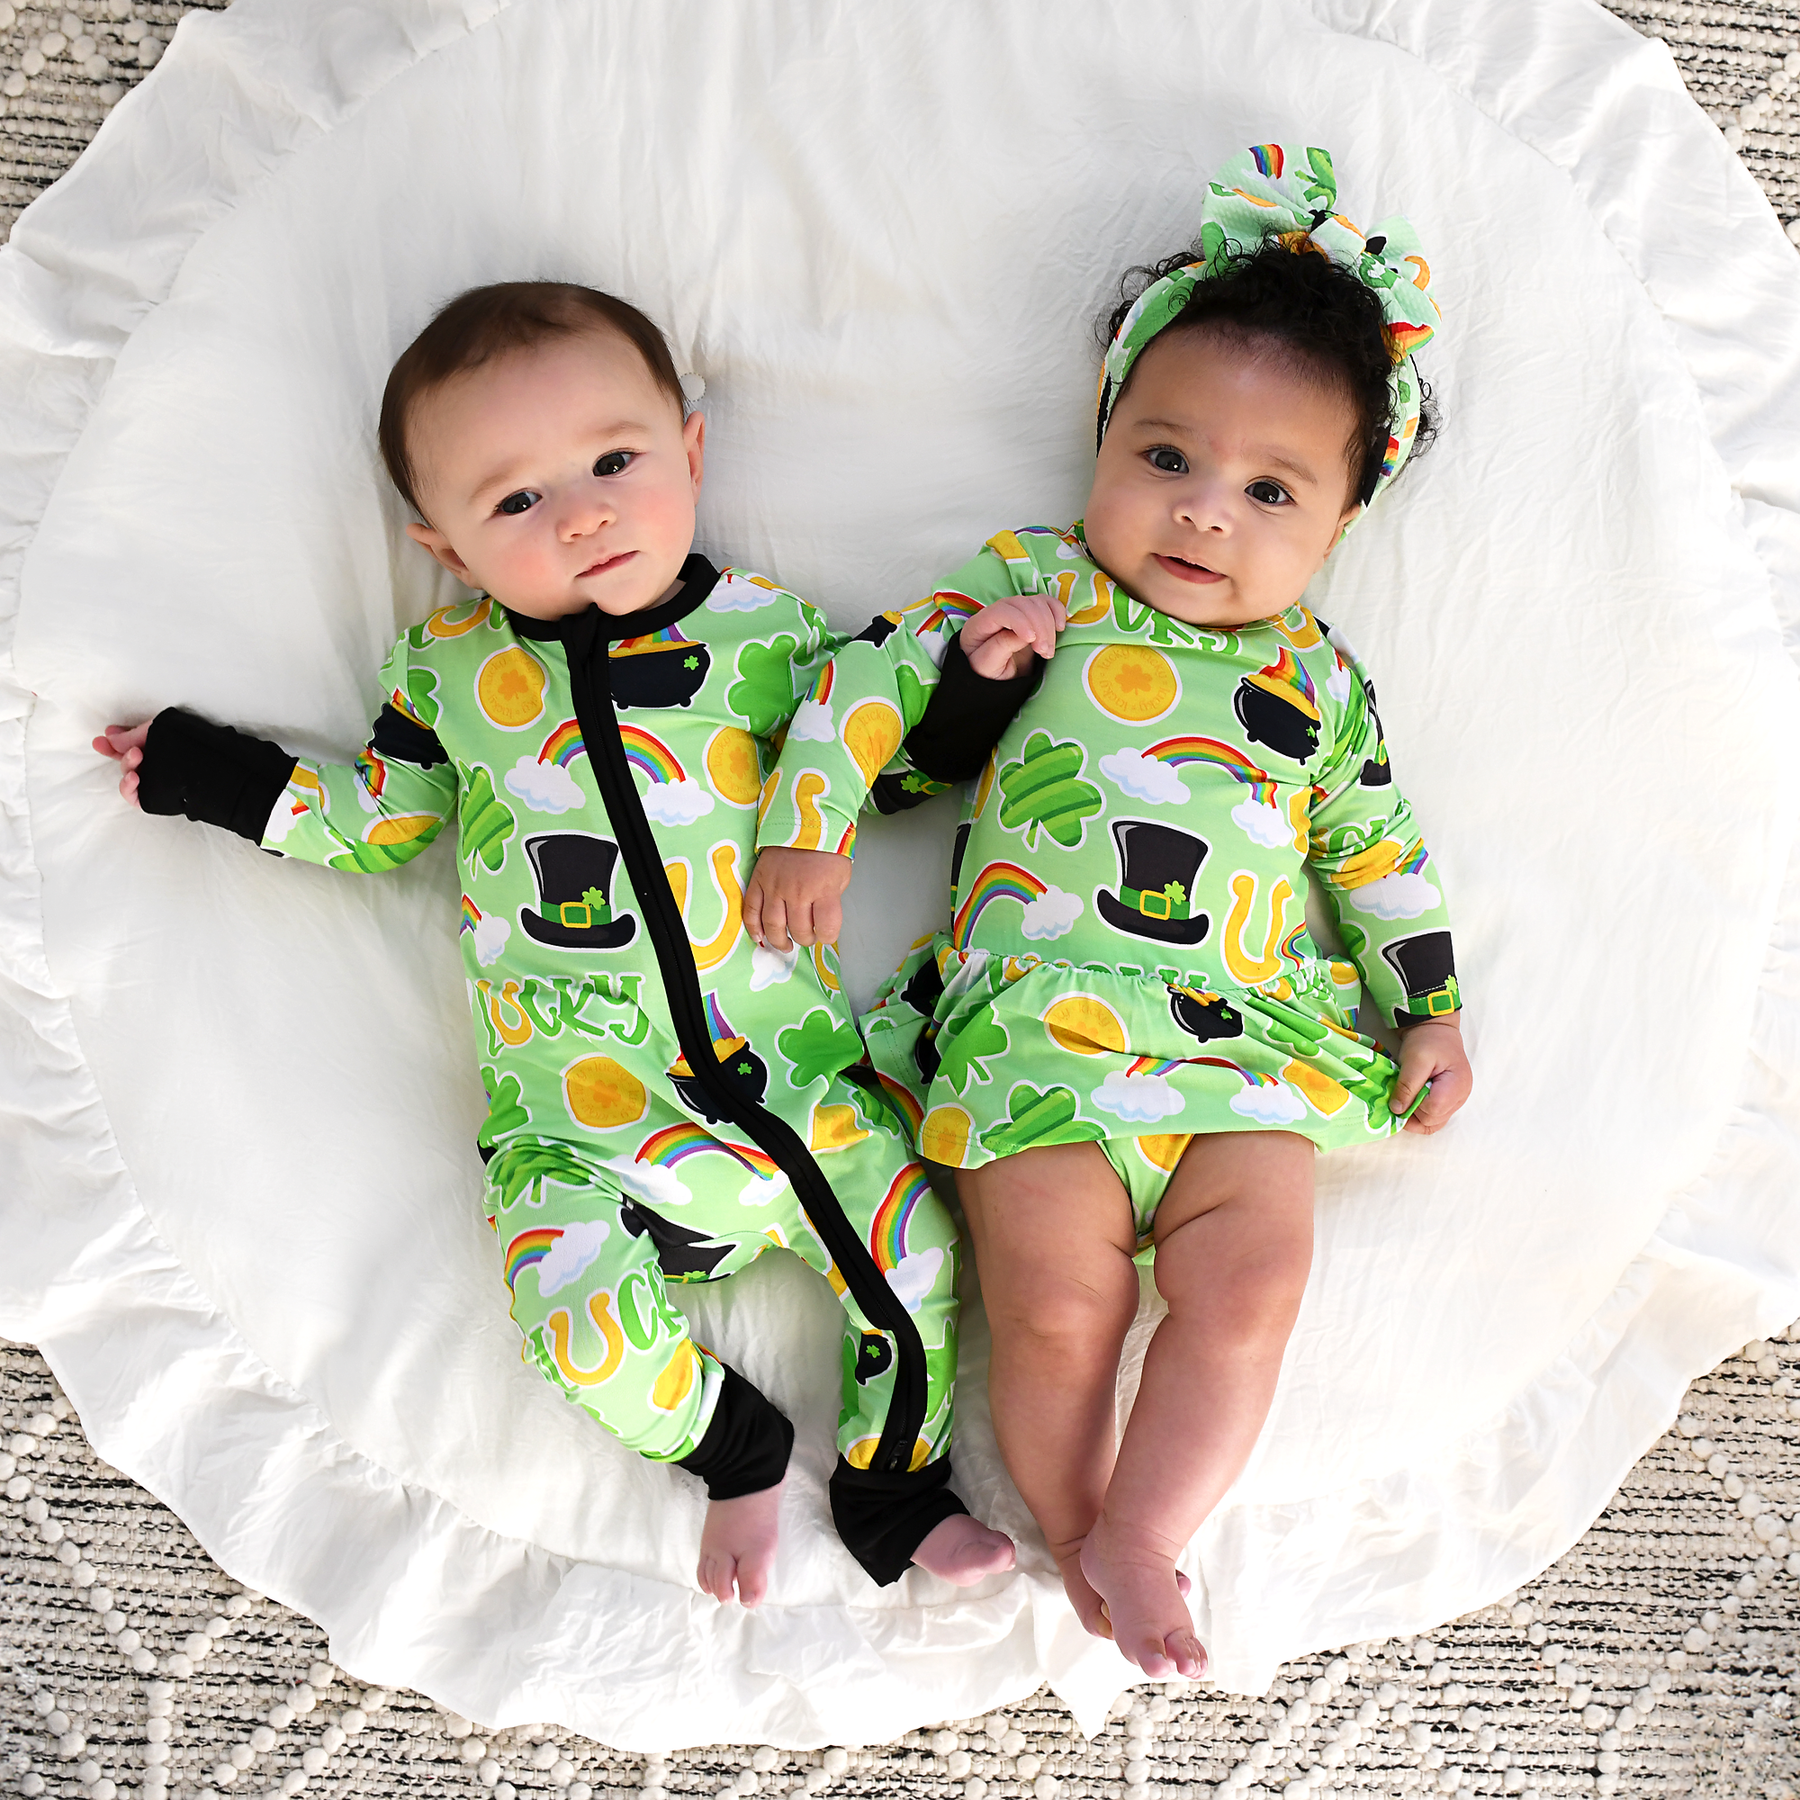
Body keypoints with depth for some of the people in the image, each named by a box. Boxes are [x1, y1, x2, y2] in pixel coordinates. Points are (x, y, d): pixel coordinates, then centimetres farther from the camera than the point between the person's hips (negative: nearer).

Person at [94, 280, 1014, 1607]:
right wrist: (217, 777, 17)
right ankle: (733, 1449, 13)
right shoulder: (450, 666, 8)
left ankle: (893, 1480, 18)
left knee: (913, 1237, -9)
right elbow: (380, 820, 20)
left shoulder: (764, 627, 4)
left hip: (785, 1062, 0)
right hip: (571, 1109, 0)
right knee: (584, 1318, -19)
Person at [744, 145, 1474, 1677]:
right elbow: (870, 675, 4)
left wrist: (1433, 1009, 15)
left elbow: (1377, 846, 20)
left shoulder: (1320, 676, 14)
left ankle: (1139, 1539, 8)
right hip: (1040, 1021, -2)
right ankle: (1071, 1527, 15)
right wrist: (804, 828, -4)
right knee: (1058, 1304, -11)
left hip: (1251, 1034, 3)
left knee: (1248, 1292, -11)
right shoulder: (1038, 587, 7)